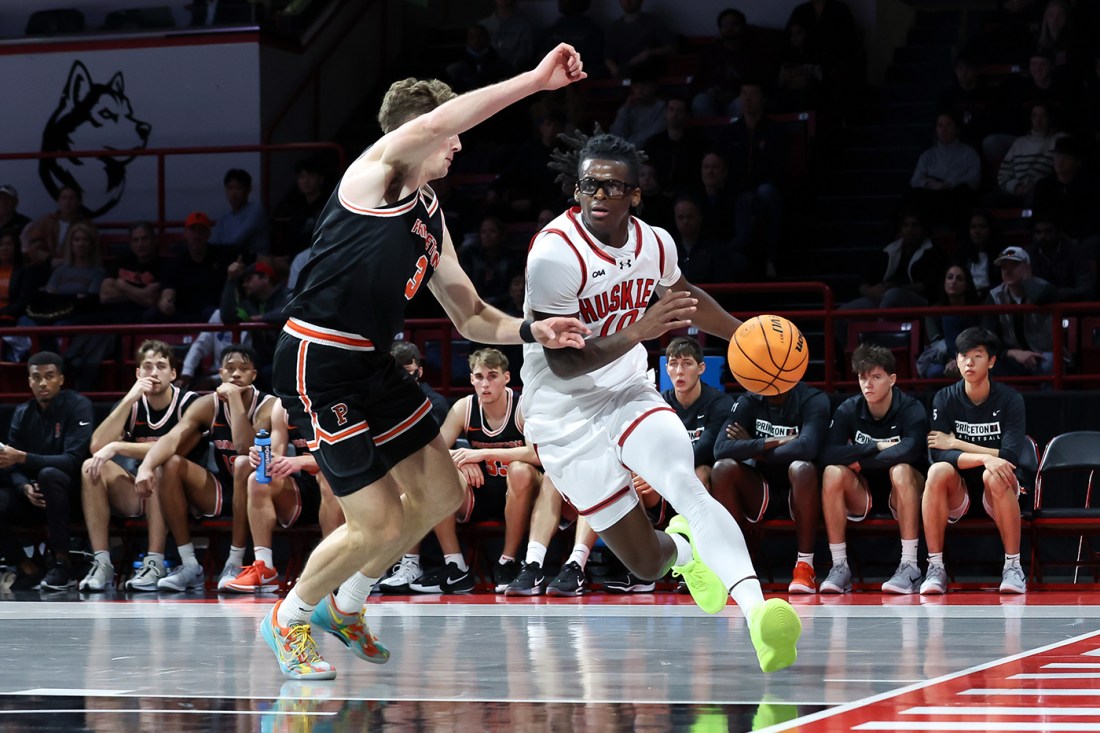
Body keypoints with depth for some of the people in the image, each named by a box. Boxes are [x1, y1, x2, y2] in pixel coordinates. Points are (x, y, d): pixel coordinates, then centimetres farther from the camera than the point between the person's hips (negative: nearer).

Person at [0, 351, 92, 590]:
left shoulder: (78, 406, -9)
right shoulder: (22, 414, 6)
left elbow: (73, 460, -21)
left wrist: (22, 458, -30)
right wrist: (25, 488, -22)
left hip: (70, 492, -4)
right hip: (33, 496, 4)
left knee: (49, 474, -38)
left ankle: (61, 562, -27)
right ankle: (27, 568, -11)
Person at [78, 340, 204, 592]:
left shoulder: (189, 403, -9)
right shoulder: (130, 405, 4)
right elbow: (97, 446, -11)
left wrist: (116, 448, -23)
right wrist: (130, 399, -17)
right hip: (140, 495, 5)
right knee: (92, 467, -18)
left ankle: (155, 564, -36)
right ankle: (101, 564, -25)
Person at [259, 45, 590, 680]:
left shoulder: (431, 221, 15)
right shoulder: (373, 173, -11)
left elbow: (469, 316, 19)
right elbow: (432, 124, -31)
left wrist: (531, 331, -1)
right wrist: (535, 81, -33)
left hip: (373, 363, 10)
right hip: (319, 365, -9)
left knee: (441, 495, 14)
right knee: (380, 524, -7)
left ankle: (345, 607, 33)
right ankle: (289, 619, 18)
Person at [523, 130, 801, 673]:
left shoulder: (654, 243, -3)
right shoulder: (555, 254, -23)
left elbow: (686, 298, 22)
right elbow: (563, 362, -24)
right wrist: (636, 332, -37)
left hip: (629, 394, 4)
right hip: (566, 417, -4)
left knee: (686, 486, -28)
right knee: (647, 564, -2)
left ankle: (757, 612, -45)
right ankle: (681, 549, 37)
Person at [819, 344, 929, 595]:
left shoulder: (911, 410, -14)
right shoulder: (848, 410, -6)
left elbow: (908, 451, -34)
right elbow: (829, 454, -20)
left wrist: (860, 459, -23)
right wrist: (877, 447, -25)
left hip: (902, 497, -3)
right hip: (863, 495, 3)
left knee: (900, 470, -35)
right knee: (833, 472, -26)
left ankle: (910, 567, -33)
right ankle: (839, 567, -22)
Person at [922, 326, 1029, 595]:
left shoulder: (1010, 400, -7)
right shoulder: (945, 399, -3)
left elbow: (1010, 458, -18)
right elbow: (938, 455, -16)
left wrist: (956, 444, -15)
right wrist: (984, 458, -31)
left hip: (997, 493, -1)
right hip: (958, 494, 1)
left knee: (994, 476, -36)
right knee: (938, 471, -32)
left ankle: (1013, 566, -23)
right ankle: (935, 567, -25)